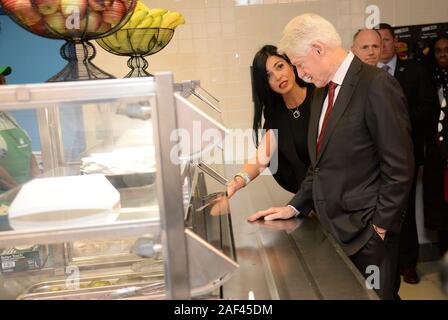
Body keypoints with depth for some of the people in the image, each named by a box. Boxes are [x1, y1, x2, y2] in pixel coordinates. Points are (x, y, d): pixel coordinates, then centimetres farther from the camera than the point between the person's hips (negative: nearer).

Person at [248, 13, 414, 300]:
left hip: (366, 234, -7)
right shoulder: (323, 90, 11)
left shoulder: (376, 85, -15)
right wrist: (295, 207, 7)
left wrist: (379, 230, -13)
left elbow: (399, 168, -16)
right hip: (331, 228, 7)